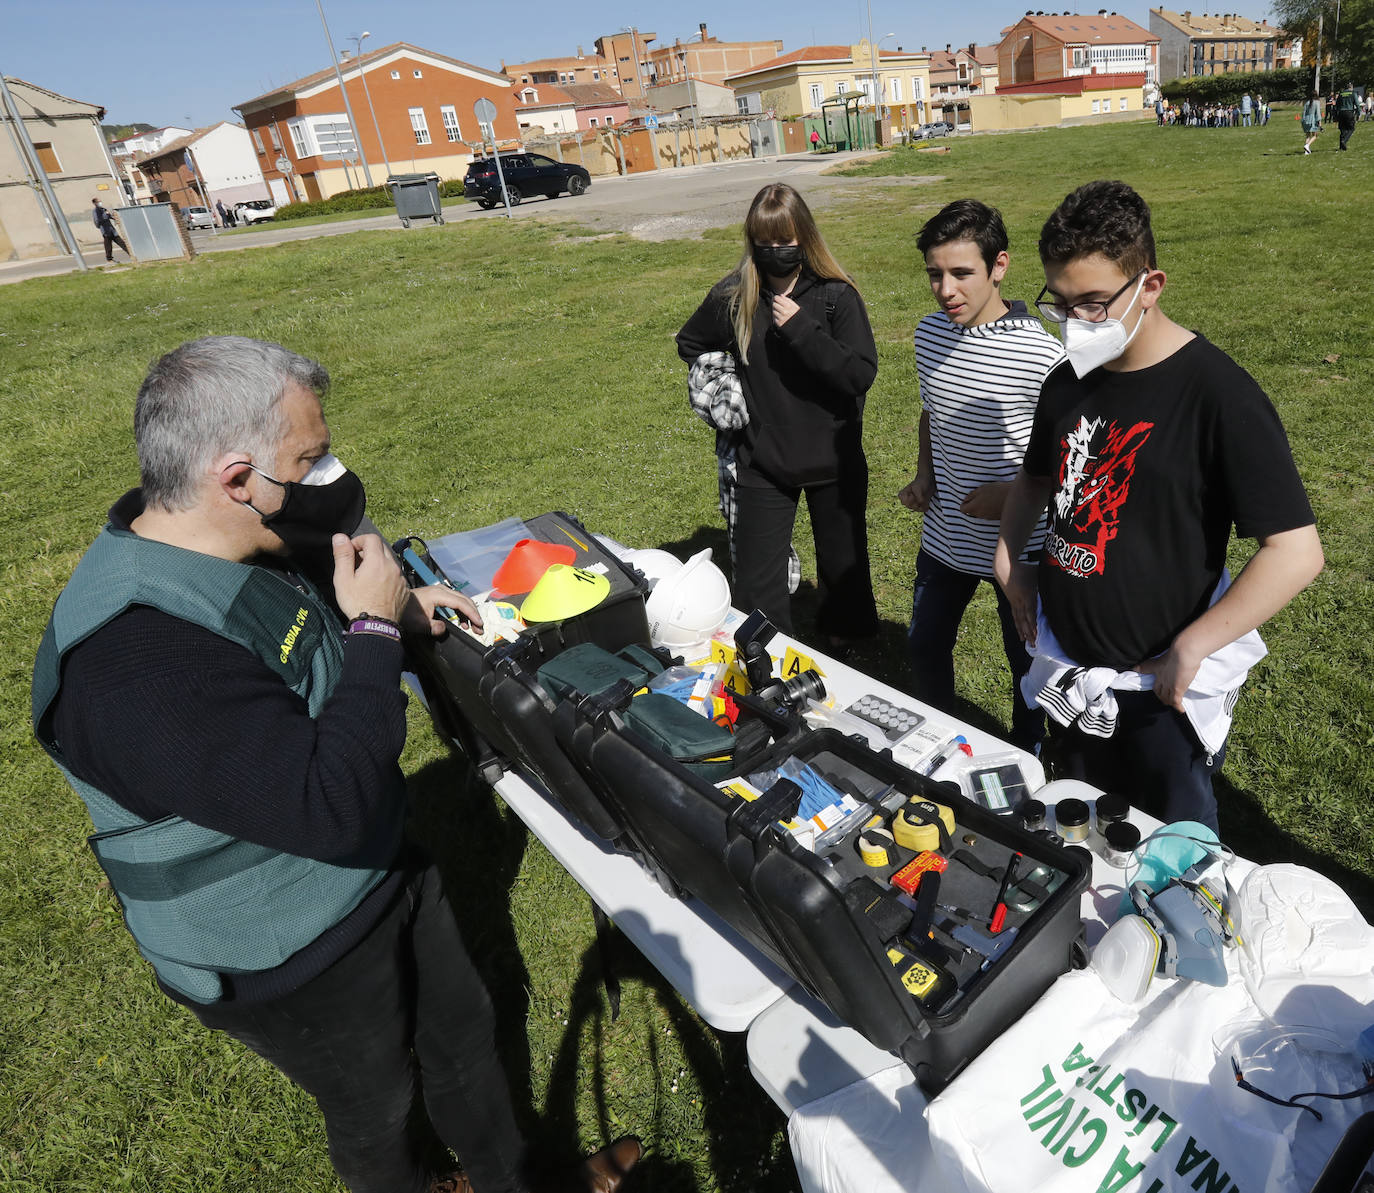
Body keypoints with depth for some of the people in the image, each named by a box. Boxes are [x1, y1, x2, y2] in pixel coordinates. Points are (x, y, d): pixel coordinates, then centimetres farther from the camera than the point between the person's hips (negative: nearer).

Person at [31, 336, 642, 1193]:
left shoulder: (249, 550, -7)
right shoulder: (135, 660, -36)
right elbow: (333, 804, -38)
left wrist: (398, 606, -2)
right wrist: (374, 628, -29)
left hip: (381, 872, 8)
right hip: (291, 962, -8)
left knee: (464, 1037, 26)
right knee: (376, 1107, 22)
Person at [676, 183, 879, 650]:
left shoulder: (836, 294, -8)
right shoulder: (732, 297, -3)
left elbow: (861, 374, -17)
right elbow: (689, 344, 16)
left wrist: (801, 329, -23)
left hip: (833, 458, 0)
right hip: (763, 463, 1)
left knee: (843, 567, 17)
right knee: (757, 586, 1)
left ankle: (845, 653, 43)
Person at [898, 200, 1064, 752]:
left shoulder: (1042, 354, -22)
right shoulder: (930, 334, -3)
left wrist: (1017, 495, -25)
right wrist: (924, 476, 0)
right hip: (944, 536, 6)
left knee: (1026, 661, 17)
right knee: (925, 646, 20)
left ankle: (1024, 758, 43)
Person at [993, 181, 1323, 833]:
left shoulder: (1218, 394, -18)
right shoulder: (1066, 383, 2)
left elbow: (1296, 551, -20)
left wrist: (1189, 650, -21)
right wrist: (1009, 559, 5)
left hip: (1160, 685, -5)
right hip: (1068, 672, 6)